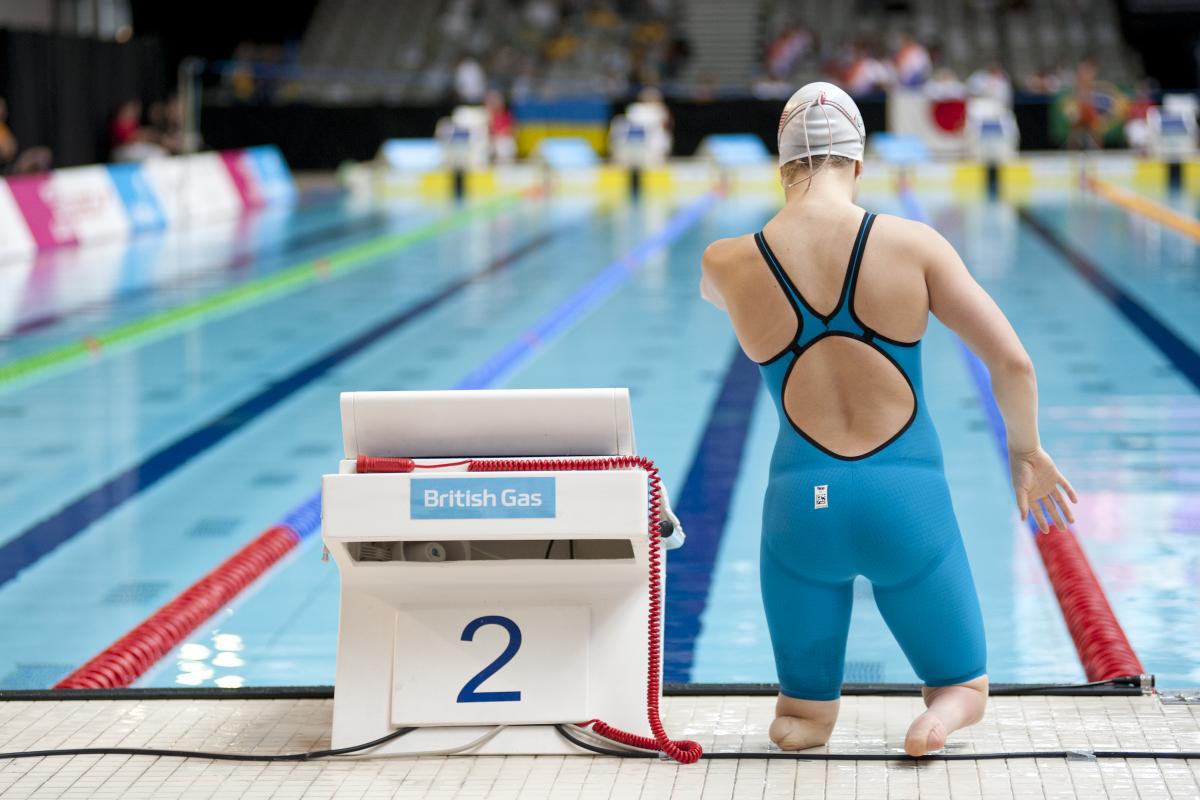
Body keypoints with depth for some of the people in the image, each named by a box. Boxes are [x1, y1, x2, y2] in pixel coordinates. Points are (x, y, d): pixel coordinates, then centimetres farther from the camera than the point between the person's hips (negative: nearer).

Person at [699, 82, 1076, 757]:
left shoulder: (729, 265, -3)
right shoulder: (913, 244, -7)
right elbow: (1013, 362, -6)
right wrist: (1027, 449, 14)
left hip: (802, 505, 2)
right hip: (908, 499, -1)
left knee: (804, 715, 23)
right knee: (964, 685, 19)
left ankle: (806, 718, -7)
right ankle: (944, 712, -11)